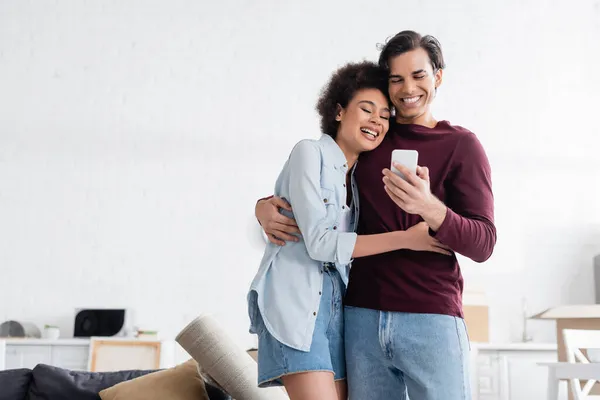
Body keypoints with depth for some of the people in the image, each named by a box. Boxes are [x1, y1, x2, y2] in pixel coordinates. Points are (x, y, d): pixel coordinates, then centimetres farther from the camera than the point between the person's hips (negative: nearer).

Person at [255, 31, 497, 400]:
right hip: (362, 317, 3)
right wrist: (266, 206, -1)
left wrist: (429, 207, -25)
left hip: (432, 319, -3)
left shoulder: (461, 145, 2)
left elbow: (483, 244, -6)